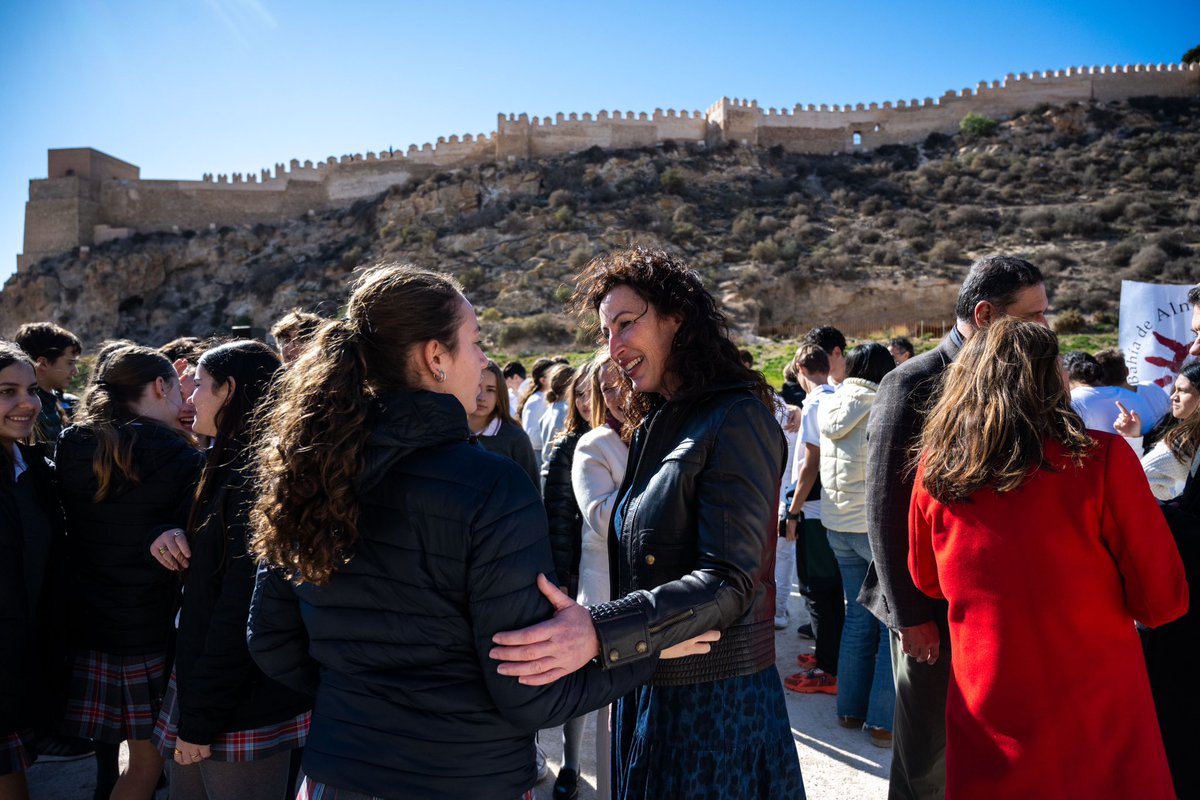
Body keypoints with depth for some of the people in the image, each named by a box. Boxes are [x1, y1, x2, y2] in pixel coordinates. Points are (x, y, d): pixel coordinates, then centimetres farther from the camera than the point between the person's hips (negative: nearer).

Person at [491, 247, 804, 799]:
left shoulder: (737, 419, -16)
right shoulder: (652, 427, 10)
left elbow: (728, 582, -25)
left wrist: (600, 633, -35)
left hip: (713, 701, -7)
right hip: (644, 689, 8)